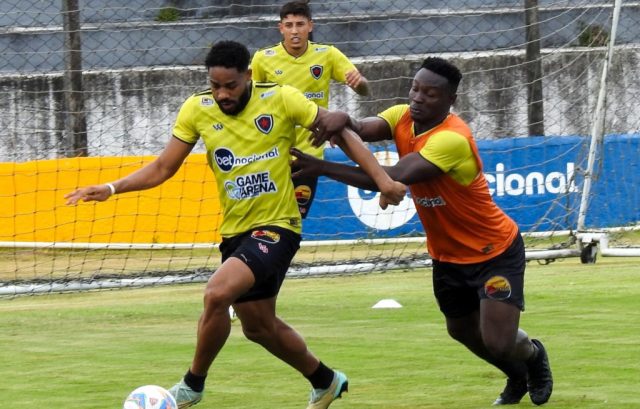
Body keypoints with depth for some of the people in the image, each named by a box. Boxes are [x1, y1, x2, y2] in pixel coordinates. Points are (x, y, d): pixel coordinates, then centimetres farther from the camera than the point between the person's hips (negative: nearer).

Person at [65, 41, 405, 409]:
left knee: (217, 294, -26)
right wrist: (112, 189, -10)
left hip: (276, 226, -6)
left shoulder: (281, 99, -12)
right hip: (235, 231, 6)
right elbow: (163, 168, 4)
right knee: (258, 325, 17)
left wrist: (381, 177, -14)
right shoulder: (197, 110, -3)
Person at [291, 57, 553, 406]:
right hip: (448, 254, 8)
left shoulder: (452, 139, -32)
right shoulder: (403, 117, -8)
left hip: (495, 252, -8)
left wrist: (321, 168, -47)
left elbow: (393, 179, -41)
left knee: (498, 343, -13)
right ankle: (518, 378, 51)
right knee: (463, 331, 21)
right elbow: (364, 130, -25)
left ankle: (533, 355, 24)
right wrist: (343, 121, -51)